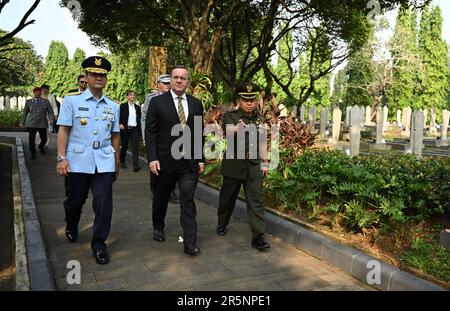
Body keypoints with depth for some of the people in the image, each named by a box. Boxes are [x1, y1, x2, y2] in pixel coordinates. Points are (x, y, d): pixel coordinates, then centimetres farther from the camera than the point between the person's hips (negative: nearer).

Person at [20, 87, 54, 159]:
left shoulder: (46, 102, 8)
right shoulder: (29, 102, 9)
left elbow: (50, 112, 4)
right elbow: (25, 112, 14)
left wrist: (51, 119, -14)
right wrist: (22, 122, 13)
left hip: (42, 123, 0)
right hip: (31, 123, 0)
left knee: (44, 138, 3)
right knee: (31, 139, -5)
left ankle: (41, 147, 36)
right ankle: (33, 153, 9)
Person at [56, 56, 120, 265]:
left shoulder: (113, 107, 9)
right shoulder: (71, 101, 1)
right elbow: (63, 130, -2)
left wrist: (117, 164, 15)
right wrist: (61, 158, -10)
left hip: (104, 162, 2)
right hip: (77, 161, -1)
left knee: (104, 203, -4)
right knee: (75, 200, 14)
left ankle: (99, 244, 12)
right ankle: (71, 228, 46)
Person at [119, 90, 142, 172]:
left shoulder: (137, 107, 12)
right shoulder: (123, 106, 3)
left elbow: (139, 119, 13)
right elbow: (119, 117, 0)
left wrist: (139, 130, 10)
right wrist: (120, 124, -18)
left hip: (134, 129, 2)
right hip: (125, 129, -2)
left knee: (135, 146, -10)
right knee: (124, 146, 9)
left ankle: (135, 165, -14)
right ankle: (122, 162, 28)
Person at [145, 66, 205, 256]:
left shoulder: (196, 104, 7)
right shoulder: (157, 102, -1)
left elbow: (200, 133, 9)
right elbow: (150, 132, -4)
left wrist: (201, 159, 5)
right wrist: (152, 158, -12)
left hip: (190, 162, 1)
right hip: (165, 160, -1)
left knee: (188, 201, -2)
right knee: (161, 198, 17)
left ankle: (190, 243, 1)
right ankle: (158, 227, 42)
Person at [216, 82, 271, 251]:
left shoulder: (260, 119, 9)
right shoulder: (230, 117, -6)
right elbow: (228, 132, -28)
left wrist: (265, 163, 16)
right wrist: (237, 128, -49)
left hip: (254, 166, 3)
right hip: (234, 164, -3)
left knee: (256, 200, -2)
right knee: (228, 197, 13)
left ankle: (258, 236, 1)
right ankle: (222, 224, 37)